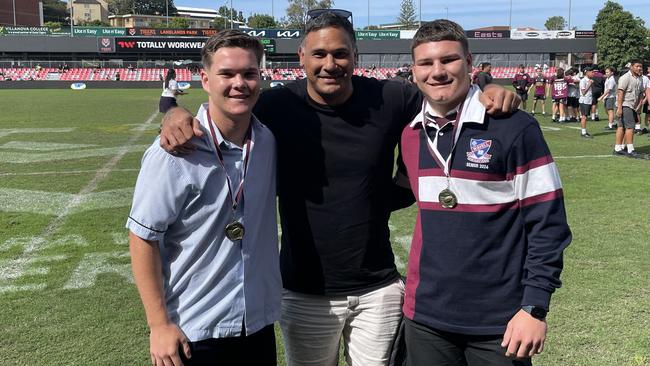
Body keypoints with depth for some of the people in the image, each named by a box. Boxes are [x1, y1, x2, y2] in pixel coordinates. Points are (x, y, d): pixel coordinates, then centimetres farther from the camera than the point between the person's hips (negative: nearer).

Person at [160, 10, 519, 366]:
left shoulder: (389, 99, -7)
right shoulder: (277, 106, -10)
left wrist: (487, 93, -15)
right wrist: (177, 115, -25)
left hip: (379, 290, 1)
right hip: (304, 294, -1)